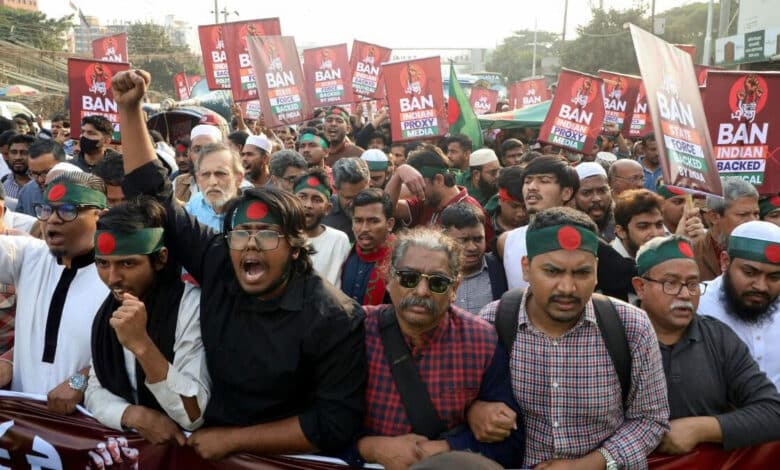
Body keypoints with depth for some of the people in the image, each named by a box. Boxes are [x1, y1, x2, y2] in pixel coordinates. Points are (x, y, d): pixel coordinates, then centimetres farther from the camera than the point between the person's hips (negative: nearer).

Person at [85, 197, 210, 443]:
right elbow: (95, 391, 3)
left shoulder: (192, 306, -17)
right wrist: (136, 415, -17)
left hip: (182, 450, -5)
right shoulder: (108, 309, 4)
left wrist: (141, 344, -29)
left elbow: (196, 415, -20)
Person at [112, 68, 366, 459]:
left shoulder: (332, 317, -17)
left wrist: (234, 439, -15)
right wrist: (130, 109, -4)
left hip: (285, 459, -3)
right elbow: (153, 198, 1)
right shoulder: (216, 265, -5)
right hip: (211, 445, 3)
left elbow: (336, 424, -16)